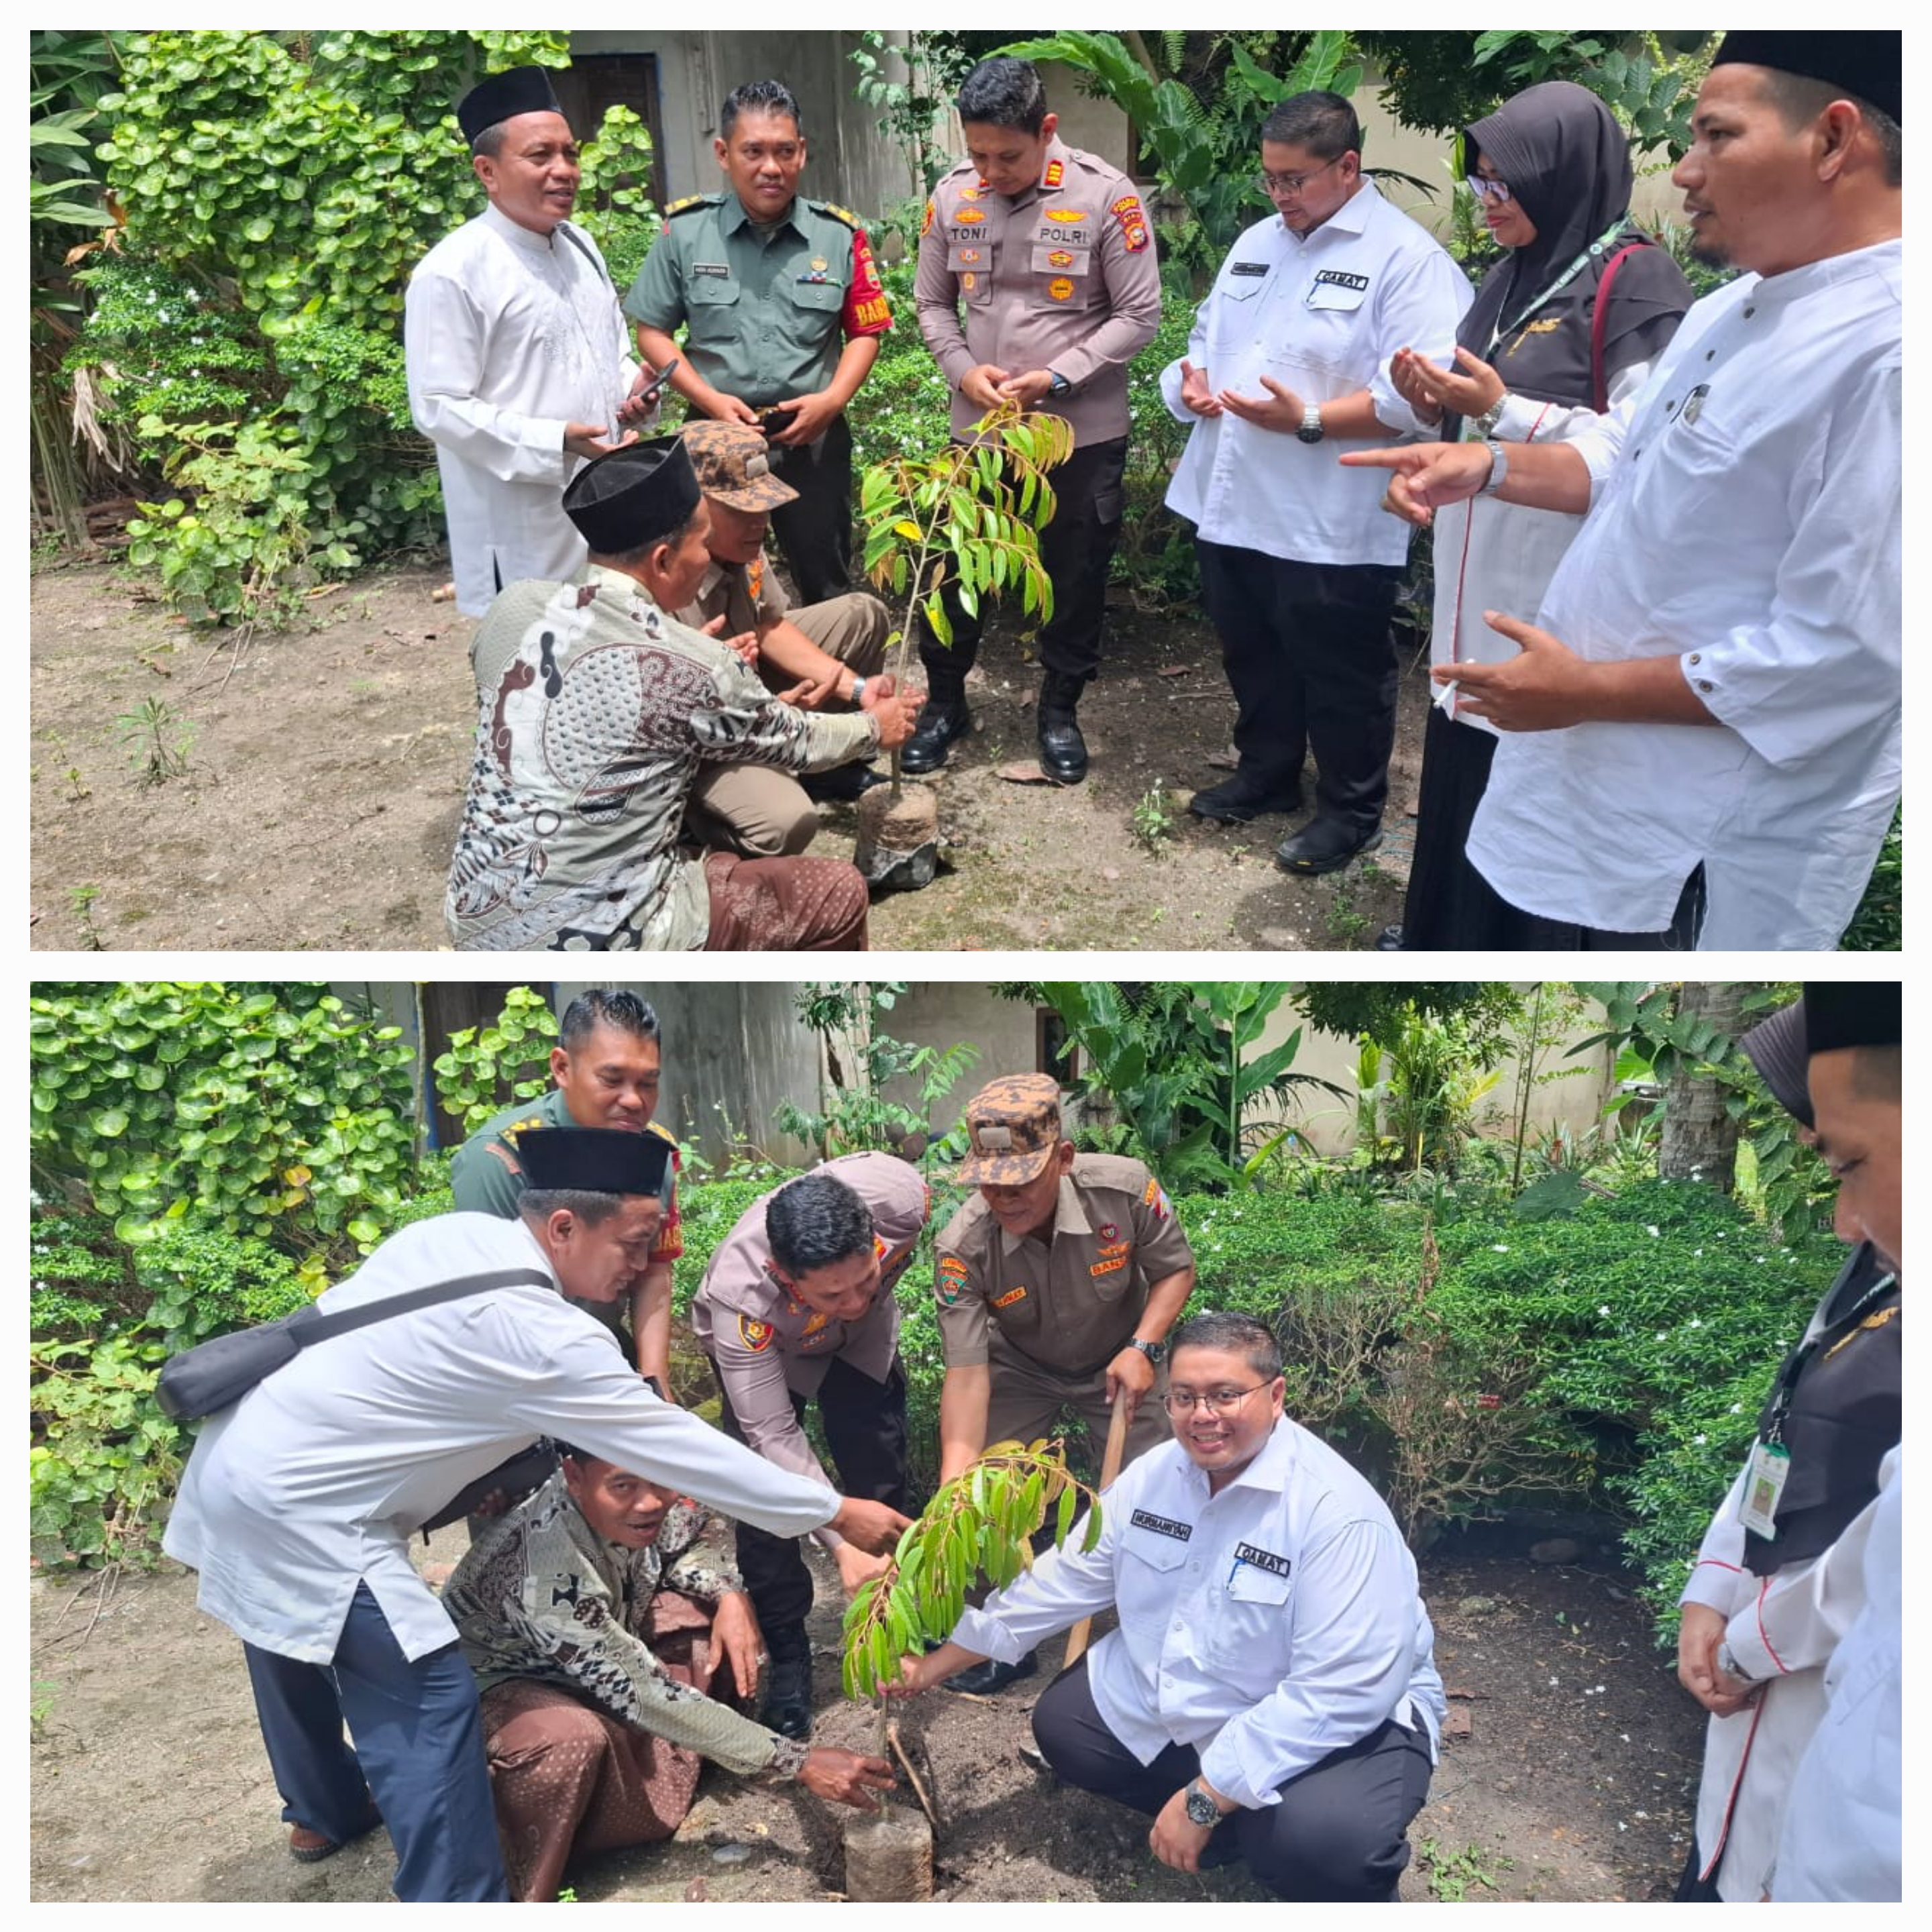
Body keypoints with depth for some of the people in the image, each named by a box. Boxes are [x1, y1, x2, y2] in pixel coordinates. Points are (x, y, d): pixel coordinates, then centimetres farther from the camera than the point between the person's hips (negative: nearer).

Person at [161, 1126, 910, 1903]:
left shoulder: (451, 1234, 0)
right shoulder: (540, 1335, -24)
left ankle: (323, 1810, 53)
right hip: (296, 1504, -10)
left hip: (240, 1454, 10)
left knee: (298, 1645, 30)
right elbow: (679, 1447, -19)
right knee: (427, 1702, -7)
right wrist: (836, 1513, -11)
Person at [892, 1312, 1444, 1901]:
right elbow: (1065, 1578, 3)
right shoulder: (1153, 1475, -6)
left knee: (1318, 1842, -35)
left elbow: (1341, 1693, -32)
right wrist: (933, 1665, 3)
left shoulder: (1338, 1512, -29)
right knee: (1061, 1726, 4)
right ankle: (1244, 1827, 8)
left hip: (1336, 1727, -7)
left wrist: (1205, 1800, -29)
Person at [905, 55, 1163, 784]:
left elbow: (1139, 315, -9)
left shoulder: (1105, 196, -13)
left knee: (1075, 577, 10)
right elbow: (933, 304, 9)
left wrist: (1058, 377, -17)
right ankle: (944, 702, 29)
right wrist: (963, 371, -9)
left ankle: (1059, 709, 29)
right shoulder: (952, 196, -2)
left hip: (1084, 431, -2)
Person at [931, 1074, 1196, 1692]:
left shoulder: (1124, 1188, -33)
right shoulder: (962, 1248, -34)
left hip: (1119, 1362, 0)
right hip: (1022, 1369, 0)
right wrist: (953, 1488, -42)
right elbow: (968, 1374, -33)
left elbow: (1176, 1270, -13)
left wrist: (1142, 1347, -28)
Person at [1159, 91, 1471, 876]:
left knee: (1339, 677, 6)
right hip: (1231, 504, 8)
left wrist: (1308, 420, -26)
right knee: (1253, 656, 21)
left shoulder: (1404, 255, -12)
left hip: (1332, 523, -8)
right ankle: (1265, 773, 39)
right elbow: (1208, 335, 23)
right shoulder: (1256, 242, 14)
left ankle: (1351, 810, 21)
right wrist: (1192, 378, 0)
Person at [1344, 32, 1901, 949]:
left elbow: (1844, 652, -28)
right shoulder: (1731, 310, 8)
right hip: (1602, 786, 9)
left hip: (1710, 853, -9)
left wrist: (1590, 690, -21)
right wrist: (1491, 465, 2)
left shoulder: (1884, 352, -26)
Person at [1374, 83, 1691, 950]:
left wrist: (1500, 410, -23)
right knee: (1463, 757, 13)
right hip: (1479, 572, 8)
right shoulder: (1513, 274, 13)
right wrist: (1436, 404, -2)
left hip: (1557, 587, -8)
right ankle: (1447, 930, 26)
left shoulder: (1636, 280, -12)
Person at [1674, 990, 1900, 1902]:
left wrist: (1746, 1646, -11)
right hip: (1768, 1686, 8)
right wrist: (1710, 1600, 2)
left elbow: (1882, 1565, -27)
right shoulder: (1877, 1265, 3)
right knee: (1716, 1887, 23)